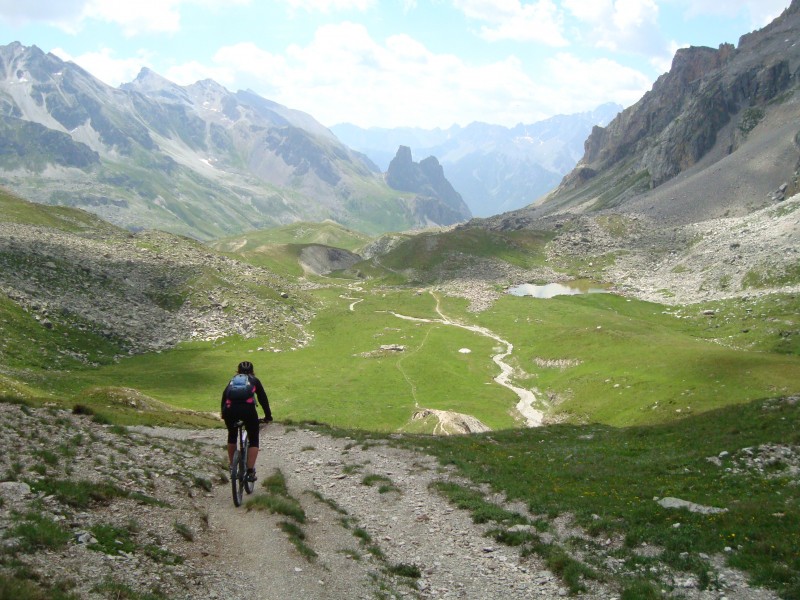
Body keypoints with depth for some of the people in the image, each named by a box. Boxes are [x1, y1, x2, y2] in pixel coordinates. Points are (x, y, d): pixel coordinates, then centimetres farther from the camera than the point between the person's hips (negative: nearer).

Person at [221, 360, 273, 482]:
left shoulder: (232, 381, 32)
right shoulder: (254, 381, 27)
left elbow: (224, 396, 32)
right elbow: (263, 398, 26)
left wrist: (223, 413, 45)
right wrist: (268, 416, 35)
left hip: (230, 410, 3)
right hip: (248, 409, -3)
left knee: (232, 436, 29)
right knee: (254, 440, 13)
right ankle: (250, 471, 2)